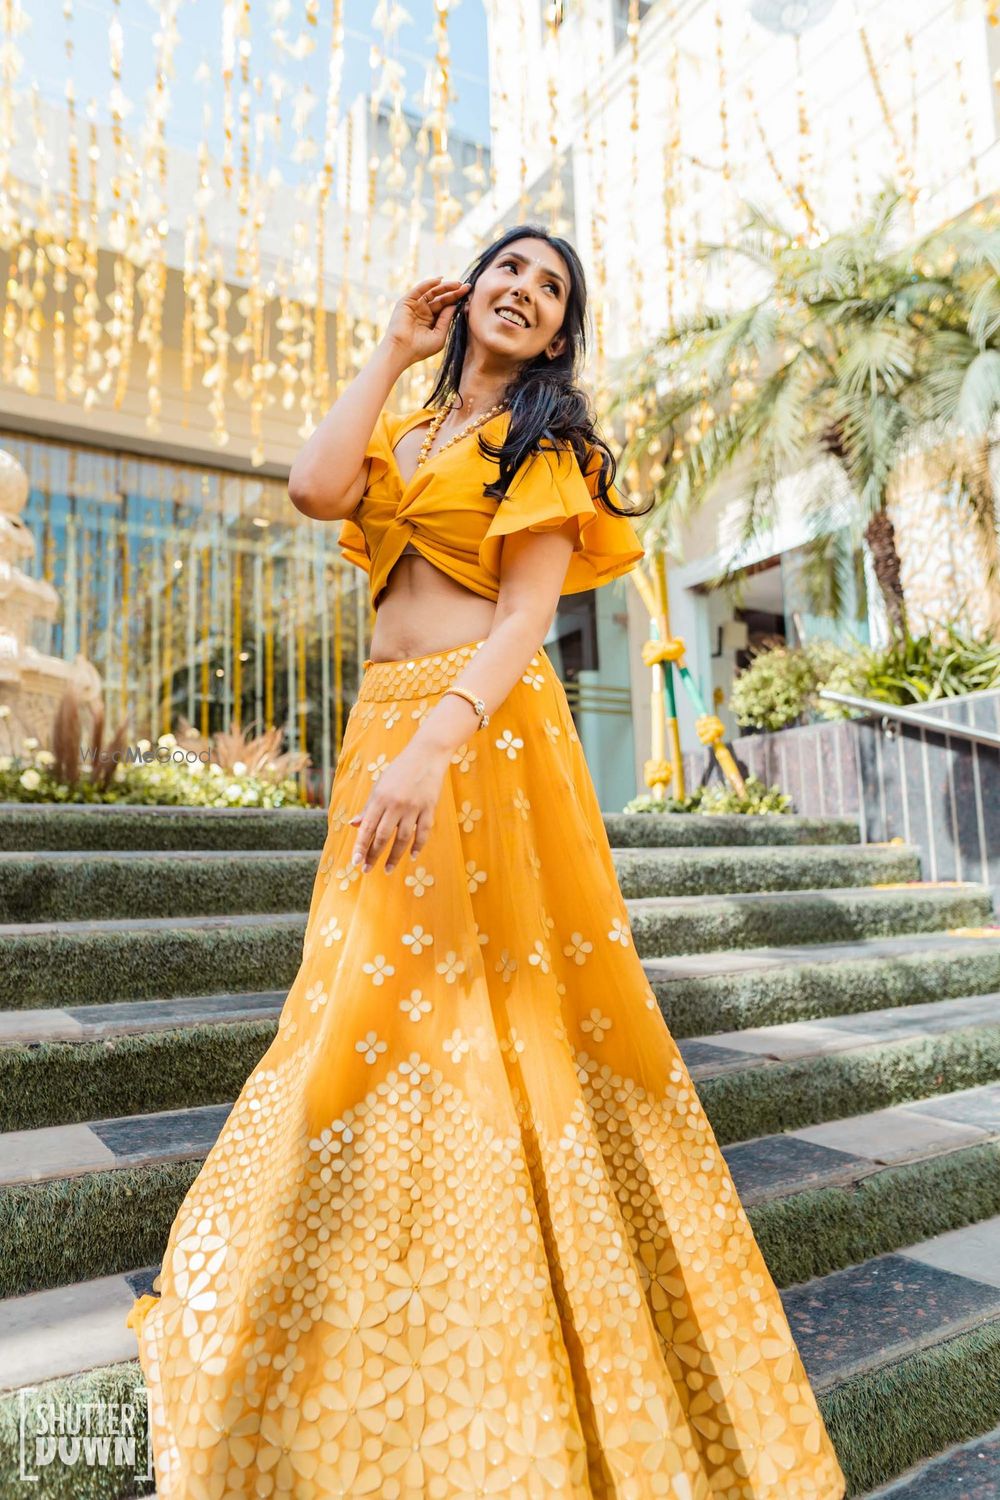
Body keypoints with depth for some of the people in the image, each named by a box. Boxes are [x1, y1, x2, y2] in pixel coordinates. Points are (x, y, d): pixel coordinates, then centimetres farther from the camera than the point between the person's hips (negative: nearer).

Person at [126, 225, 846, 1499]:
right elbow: (316, 489, 0)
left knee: (465, 1013, -6)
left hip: (482, 732, -6)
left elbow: (528, 613, -9)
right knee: (382, 1008, 9)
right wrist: (395, 352, 11)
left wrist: (437, 744, -25)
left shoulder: (547, 440, 6)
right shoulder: (408, 429, 23)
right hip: (381, 725, 6)